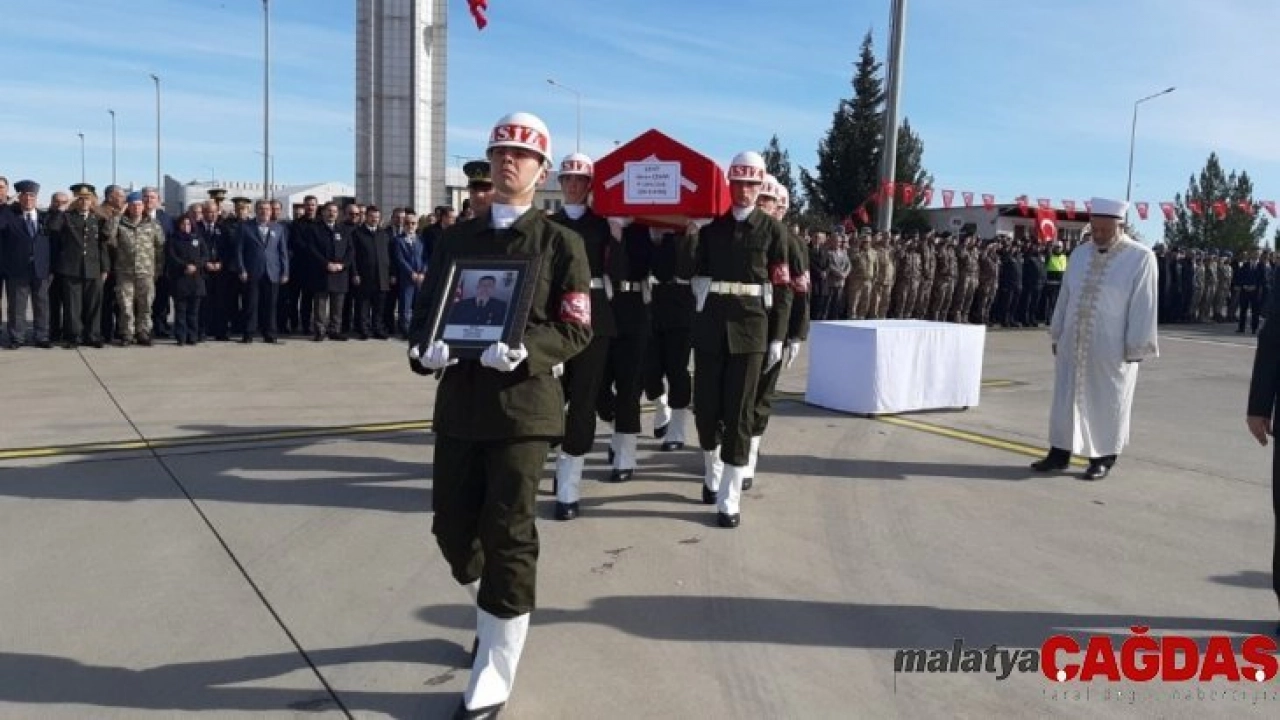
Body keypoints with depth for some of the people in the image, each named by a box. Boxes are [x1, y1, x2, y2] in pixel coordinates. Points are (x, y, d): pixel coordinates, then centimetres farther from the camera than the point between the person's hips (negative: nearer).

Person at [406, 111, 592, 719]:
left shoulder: (560, 241, 0)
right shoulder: (456, 237, 12)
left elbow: (576, 329, -4)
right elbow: (425, 308, 13)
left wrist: (524, 349, -23)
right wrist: (425, 348, -10)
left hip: (522, 406, -5)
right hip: (458, 403, 5)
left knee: (508, 536, 0)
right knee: (452, 526, 13)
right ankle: (498, 613, 43)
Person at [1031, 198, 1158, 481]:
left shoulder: (1141, 258, -8)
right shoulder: (1080, 254, 7)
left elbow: (1143, 306, -9)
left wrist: (1135, 348, -11)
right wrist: (1057, 335, 11)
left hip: (1110, 349, -4)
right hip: (1073, 344, 5)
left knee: (1105, 402, 6)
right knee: (1067, 398, 9)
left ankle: (1102, 458, 18)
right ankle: (1060, 452, 18)